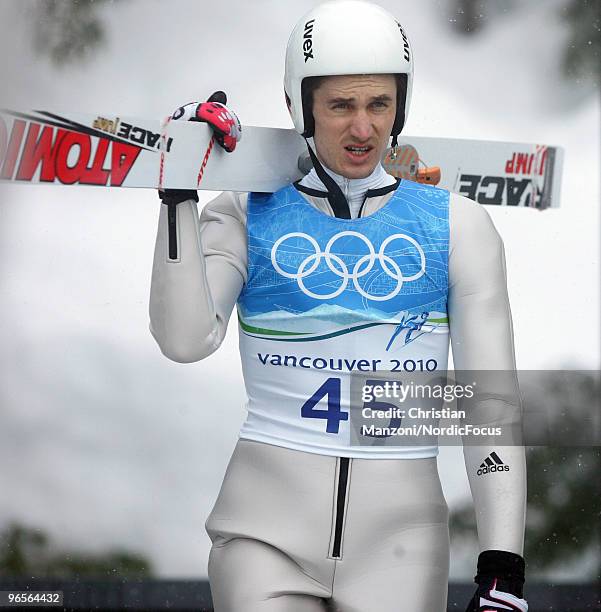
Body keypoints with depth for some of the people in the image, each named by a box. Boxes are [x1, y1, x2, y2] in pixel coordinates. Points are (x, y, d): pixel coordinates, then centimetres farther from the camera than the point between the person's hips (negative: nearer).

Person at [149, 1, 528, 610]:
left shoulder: (455, 225, 5)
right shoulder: (247, 215, 5)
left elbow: (491, 400, 2)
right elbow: (185, 340, -11)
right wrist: (180, 193, -12)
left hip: (400, 537, 1)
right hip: (267, 532, -1)